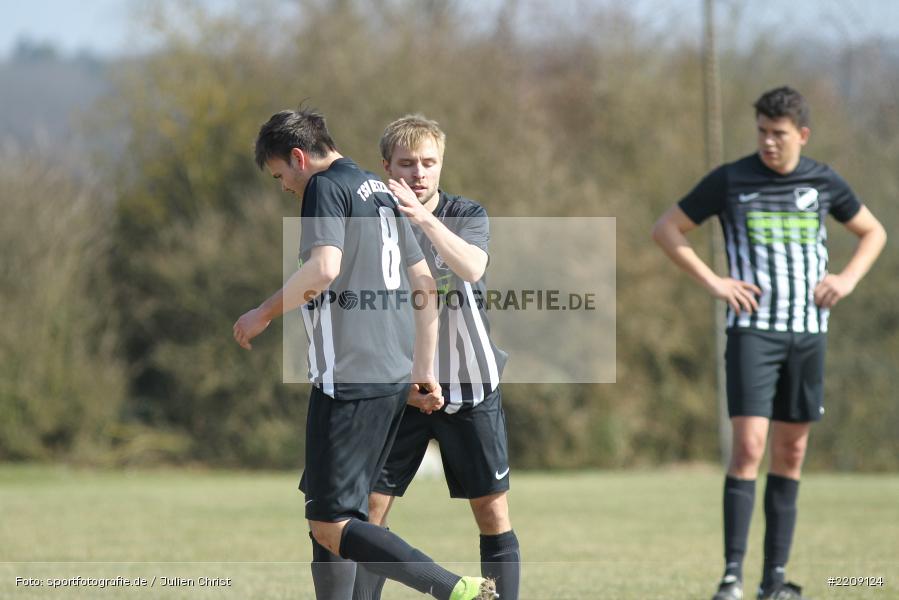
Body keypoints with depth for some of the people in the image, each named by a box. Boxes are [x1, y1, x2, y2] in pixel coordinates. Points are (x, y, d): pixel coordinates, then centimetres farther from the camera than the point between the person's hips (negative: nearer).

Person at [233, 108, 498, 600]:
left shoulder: (326, 187, -7)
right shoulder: (380, 192, 20)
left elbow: (324, 268, -22)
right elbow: (424, 284, 21)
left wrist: (264, 314, -10)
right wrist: (424, 366, 24)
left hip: (348, 376, -10)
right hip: (394, 376, 10)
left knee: (329, 526, -9)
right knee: (330, 514, 16)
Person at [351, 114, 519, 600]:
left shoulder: (467, 216, -5)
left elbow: (472, 267, -27)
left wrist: (423, 217, -39)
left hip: (470, 386, -1)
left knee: (492, 512, -1)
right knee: (370, 507, -5)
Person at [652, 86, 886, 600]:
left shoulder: (823, 182, 6)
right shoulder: (730, 181, -2)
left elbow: (874, 233, 21)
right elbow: (666, 229, 4)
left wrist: (849, 278, 2)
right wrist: (713, 282, -6)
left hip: (809, 333, 4)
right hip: (753, 330, -4)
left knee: (791, 452, 6)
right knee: (749, 447, -15)